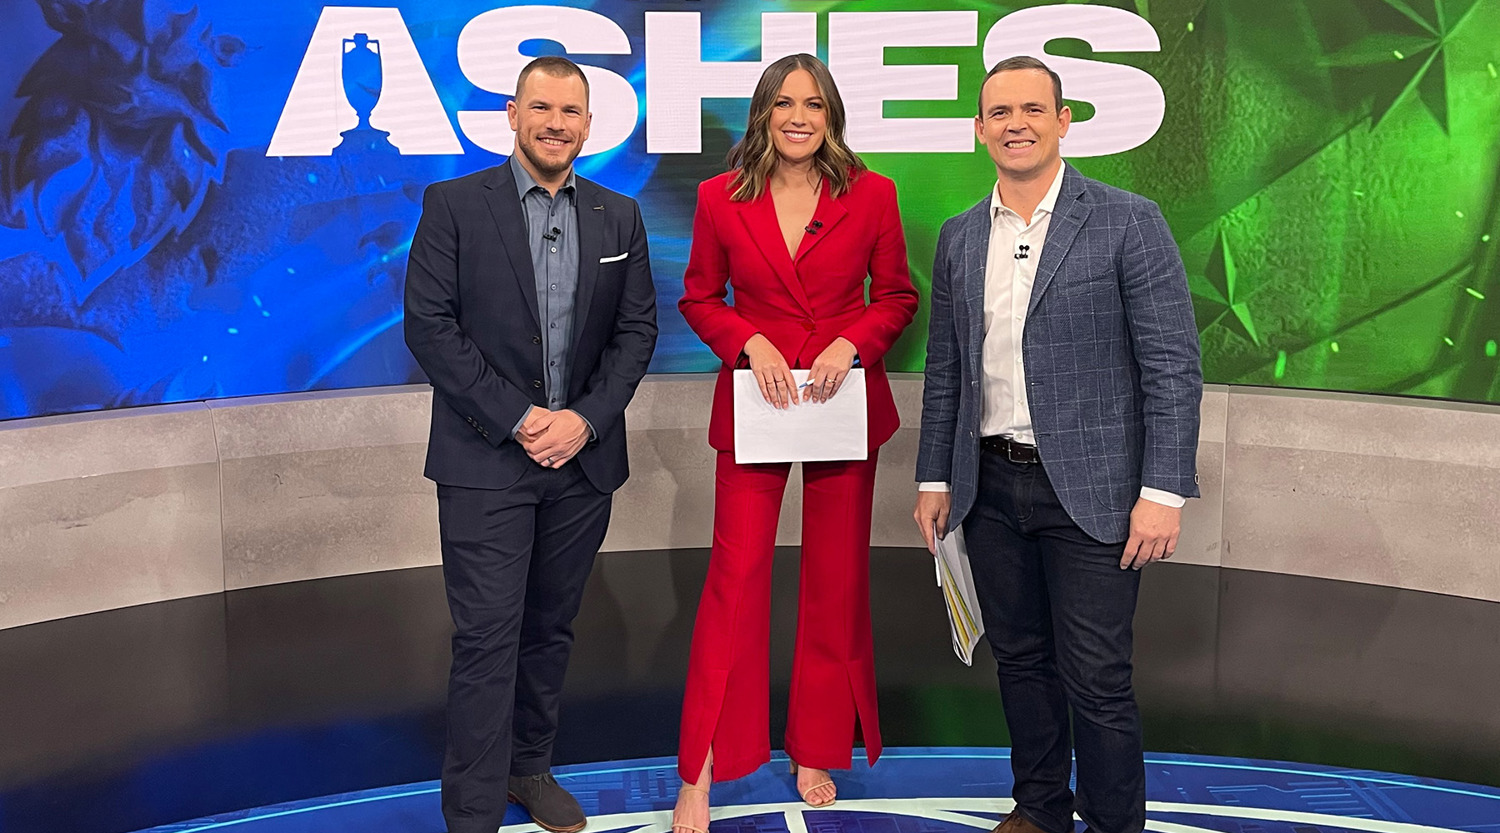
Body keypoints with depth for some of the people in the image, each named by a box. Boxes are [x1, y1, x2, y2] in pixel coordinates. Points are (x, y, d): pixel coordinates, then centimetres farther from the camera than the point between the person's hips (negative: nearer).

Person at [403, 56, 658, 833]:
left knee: (551, 626, 14)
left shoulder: (619, 217, 8)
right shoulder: (454, 205, -2)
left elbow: (637, 330, 6)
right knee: (487, 637, -3)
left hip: (584, 457, 4)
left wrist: (585, 418, -9)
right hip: (486, 460, -3)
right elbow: (429, 325, -8)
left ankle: (530, 768, 31)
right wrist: (518, 419, -14)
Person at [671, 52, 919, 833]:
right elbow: (698, 298, 7)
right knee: (734, 578, -4)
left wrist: (851, 343, -13)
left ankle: (817, 753, 26)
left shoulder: (870, 195, -1)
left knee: (836, 581, 9)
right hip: (753, 401, -1)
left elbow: (896, 296, 6)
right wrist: (750, 343, -11)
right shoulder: (721, 198, -1)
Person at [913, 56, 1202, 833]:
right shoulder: (959, 237, 9)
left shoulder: (1127, 221, -6)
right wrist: (935, 478, 11)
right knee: (1020, 660, 15)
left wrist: (1162, 492, -14)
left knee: (1096, 679, 0)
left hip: (1088, 489, -4)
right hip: (990, 487, 5)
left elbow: (1172, 365, -9)